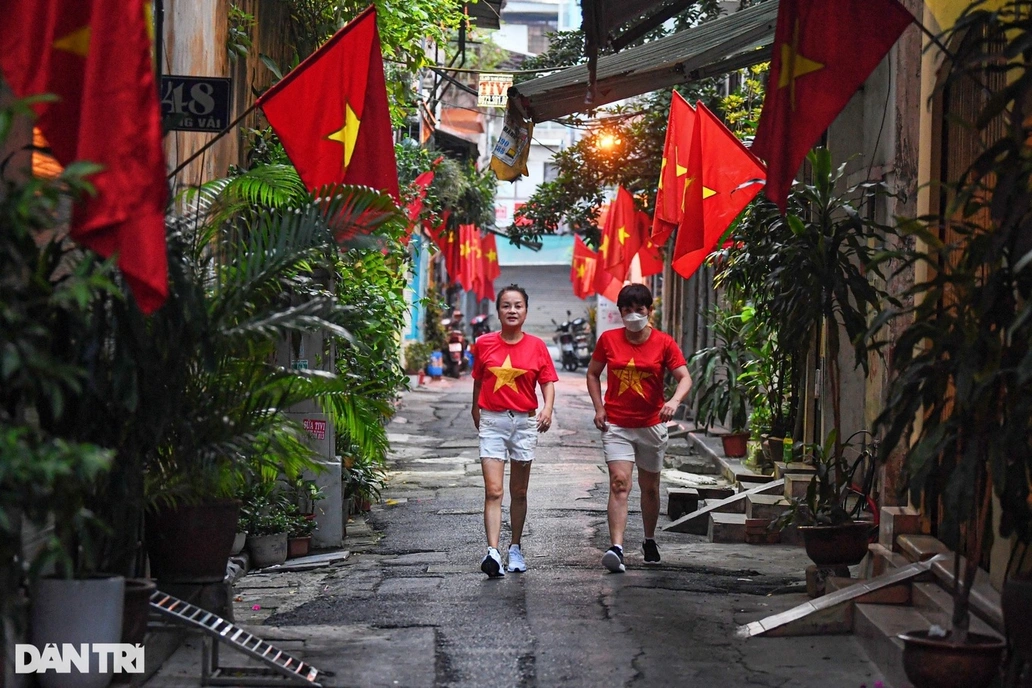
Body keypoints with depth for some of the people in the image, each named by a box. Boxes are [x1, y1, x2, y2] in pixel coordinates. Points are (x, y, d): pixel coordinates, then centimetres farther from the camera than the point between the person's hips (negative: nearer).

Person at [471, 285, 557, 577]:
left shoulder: (537, 346, 1)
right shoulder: (484, 344, 1)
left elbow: (548, 382, 1)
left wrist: (548, 408, -16)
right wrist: (476, 411, 22)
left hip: (525, 422, 1)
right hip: (492, 421, -1)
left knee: (519, 492, 11)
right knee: (493, 490, -12)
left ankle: (516, 549, 24)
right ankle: (492, 552, -20)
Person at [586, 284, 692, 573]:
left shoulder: (664, 343, -3)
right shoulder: (608, 340, 0)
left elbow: (685, 377, -9)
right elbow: (593, 374, 12)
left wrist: (674, 400, -29)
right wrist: (599, 407, 0)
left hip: (651, 426, 1)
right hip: (616, 425, -1)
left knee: (650, 487, 15)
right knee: (619, 483, -15)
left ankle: (650, 541, 36)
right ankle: (616, 548, -24)